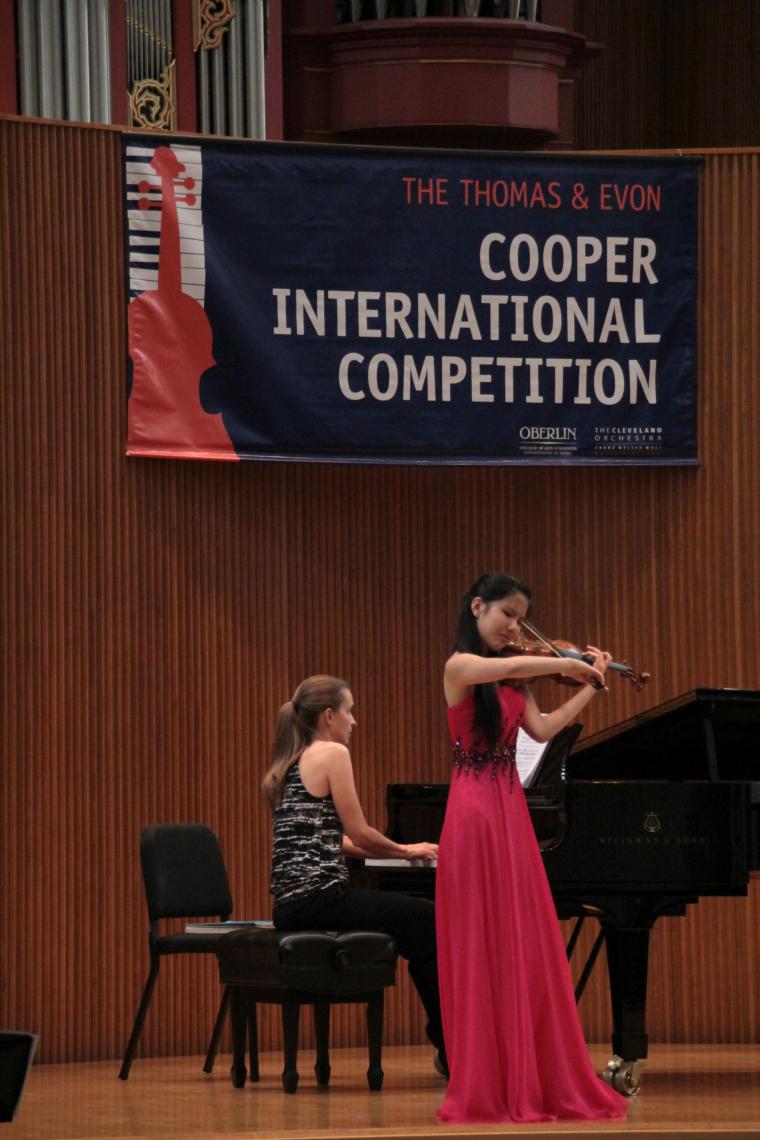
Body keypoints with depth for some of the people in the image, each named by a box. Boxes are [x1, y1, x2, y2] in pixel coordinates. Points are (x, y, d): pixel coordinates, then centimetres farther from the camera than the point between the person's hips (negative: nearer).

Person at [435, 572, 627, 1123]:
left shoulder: (513, 677, 15)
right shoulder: (460, 666, -7)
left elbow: (542, 728, 6)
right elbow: (511, 667, -26)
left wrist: (591, 687, 6)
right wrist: (572, 664, -15)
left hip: (512, 810, 7)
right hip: (475, 810, -7)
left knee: (527, 947, 6)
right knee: (481, 949, -3)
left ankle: (533, 1078, 10)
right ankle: (485, 1085, 1)